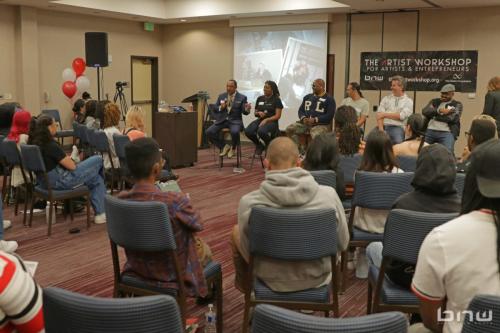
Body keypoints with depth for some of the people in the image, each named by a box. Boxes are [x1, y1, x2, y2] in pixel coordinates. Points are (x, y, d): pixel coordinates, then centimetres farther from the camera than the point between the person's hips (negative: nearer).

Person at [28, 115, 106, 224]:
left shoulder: (34, 142, 3)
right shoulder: (50, 145, -23)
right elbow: (71, 166, -18)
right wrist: (70, 159, 3)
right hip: (59, 181, -10)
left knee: (97, 178, 20)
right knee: (98, 160, 2)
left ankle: (100, 213, 22)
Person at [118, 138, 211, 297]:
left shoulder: (120, 200, -16)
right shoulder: (175, 201, -32)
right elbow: (196, 226, -12)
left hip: (136, 270, 5)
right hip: (173, 274, -5)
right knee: (204, 248, 28)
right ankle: (206, 292, 56)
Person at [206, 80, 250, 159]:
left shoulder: (242, 97, 2)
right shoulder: (221, 96, 12)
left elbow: (244, 112, -4)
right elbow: (214, 109, 11)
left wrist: (247, 109, -27)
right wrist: (220, 107, -11)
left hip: (235, 121, -3)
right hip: (222, 120, 4)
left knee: (234, 132, -36)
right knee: (209, 131, -19)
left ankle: (233, 148, -3)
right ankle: (224, 146, 2)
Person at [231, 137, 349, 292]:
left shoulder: (249, 202, -25)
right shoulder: (329, 195, -22)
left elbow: (248, 254, -12)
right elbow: (343, 244, -7)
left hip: (273, 280, -1)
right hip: (318, 277, 1)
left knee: (236, 231, 26)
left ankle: (243, 283, 51)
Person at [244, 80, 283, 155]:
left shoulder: (276, 100, 1)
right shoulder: (260, 99, 16)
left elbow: (277, 116, -6)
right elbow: (255, 113, 21)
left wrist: (266, 120, -19)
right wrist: (259, 113, -3)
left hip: (271, 121, -5)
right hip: (260, 120, 5)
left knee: (261, 131, -39)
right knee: (248, 131, -27)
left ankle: (268, 146, -4)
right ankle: (259, 144, 4)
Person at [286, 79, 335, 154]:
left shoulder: (329, 99, 1)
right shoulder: (307, 97, 19)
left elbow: (329, 116, -8)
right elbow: (301, 110, 17)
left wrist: (315, 119, -18)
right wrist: (303, 118, -6)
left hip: (321, 124, -5)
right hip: (305, 123, 6)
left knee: (316, 135, -38)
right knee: (289, 129, -16)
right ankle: (300, 150, -15)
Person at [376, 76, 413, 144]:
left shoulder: (408, 101, 10)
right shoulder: (386, 99, 18)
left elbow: (401, 116, -5)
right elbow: (379, 114, 5)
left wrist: (385, 114, -3)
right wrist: (381, 130, -11)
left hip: (398, 128, -2)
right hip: (384, 126, 2)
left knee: (397, 142, -35)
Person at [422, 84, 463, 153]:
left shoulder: (457, 105, 11)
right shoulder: (434, 101, 19)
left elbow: (453, 118, -6)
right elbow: (424, 111, 3)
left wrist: (434, 116, 0)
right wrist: (439, 110, -11)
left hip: (447, 133, -3)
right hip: (430, 131, 3)